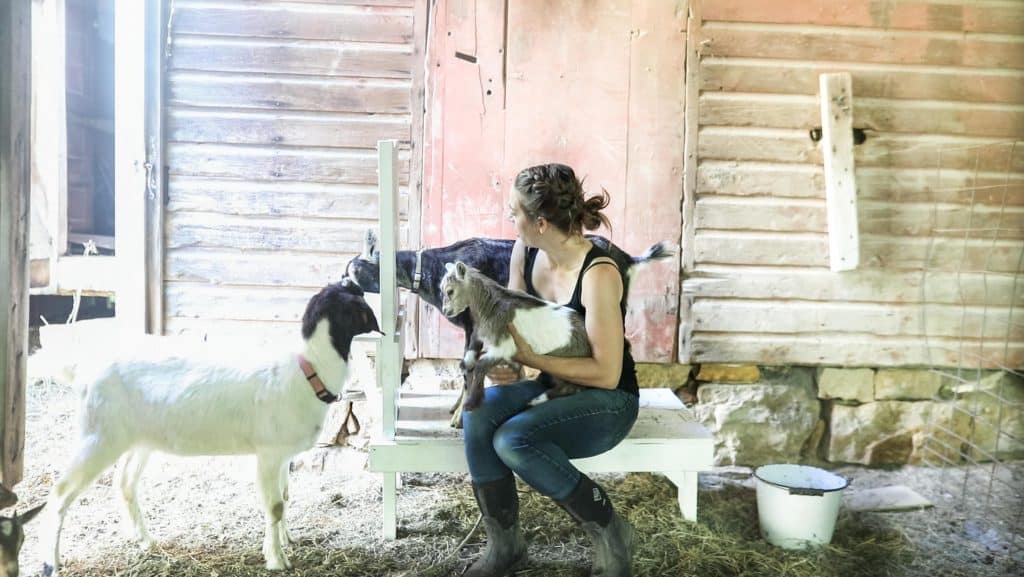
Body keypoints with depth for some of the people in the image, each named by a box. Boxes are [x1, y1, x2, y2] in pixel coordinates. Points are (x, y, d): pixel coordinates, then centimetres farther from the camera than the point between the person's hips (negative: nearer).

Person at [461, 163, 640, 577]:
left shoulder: (598, 274, -26)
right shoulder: (524, 251, -5)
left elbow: (606, 373, -24)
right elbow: (508, 322, 7)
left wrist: (529, 357, -25)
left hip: (607, 402, -6)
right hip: (553, 387, 6)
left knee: (513, 440, -29)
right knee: (477, 416, -22)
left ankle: (610, 532, -6)